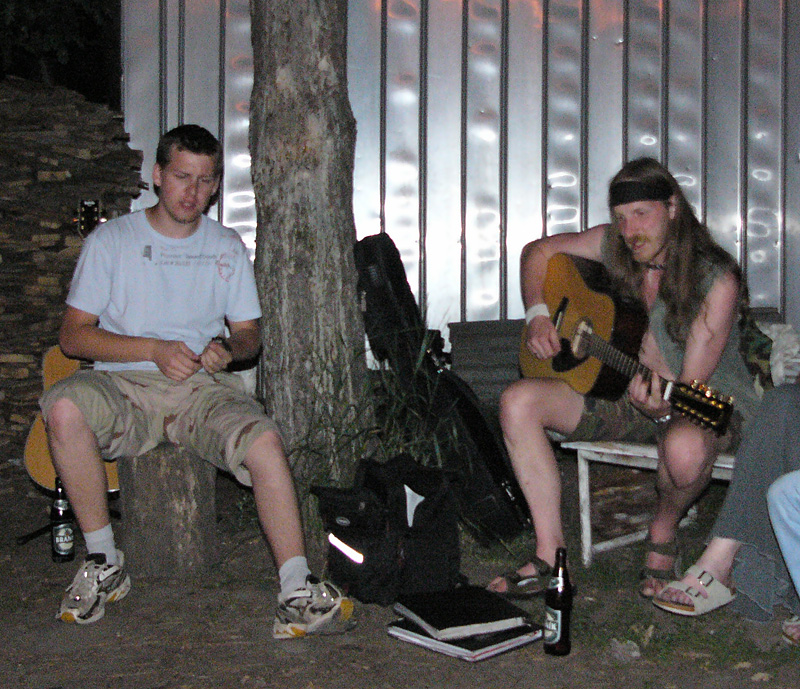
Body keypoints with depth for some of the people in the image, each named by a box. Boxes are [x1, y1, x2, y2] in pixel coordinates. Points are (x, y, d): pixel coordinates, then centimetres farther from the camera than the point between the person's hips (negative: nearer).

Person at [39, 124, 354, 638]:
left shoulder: (227, 248, 18)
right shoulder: (111, 240, 9)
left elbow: (249, 334, 18)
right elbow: (73, 335, 2)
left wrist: (229, 348, -8)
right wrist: (154, 350, -13)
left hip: (202, 386, 1)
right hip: (124, 385, -1)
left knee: (263, 438, -30)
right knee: (65, 407, -34)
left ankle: (297, 595, -30)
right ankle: (104, 560, -17)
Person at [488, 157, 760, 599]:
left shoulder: (717, 280, -19)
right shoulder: (615, 247, -4)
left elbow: (692, 387, -21)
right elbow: (538, 250, 11)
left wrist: (664, 407, -43)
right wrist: (537, 316, -4)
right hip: (623, 391, 6)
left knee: (684, 447, -43)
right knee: (518, 402, -15)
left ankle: (663, 533, -5)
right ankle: (551, 556, -13)